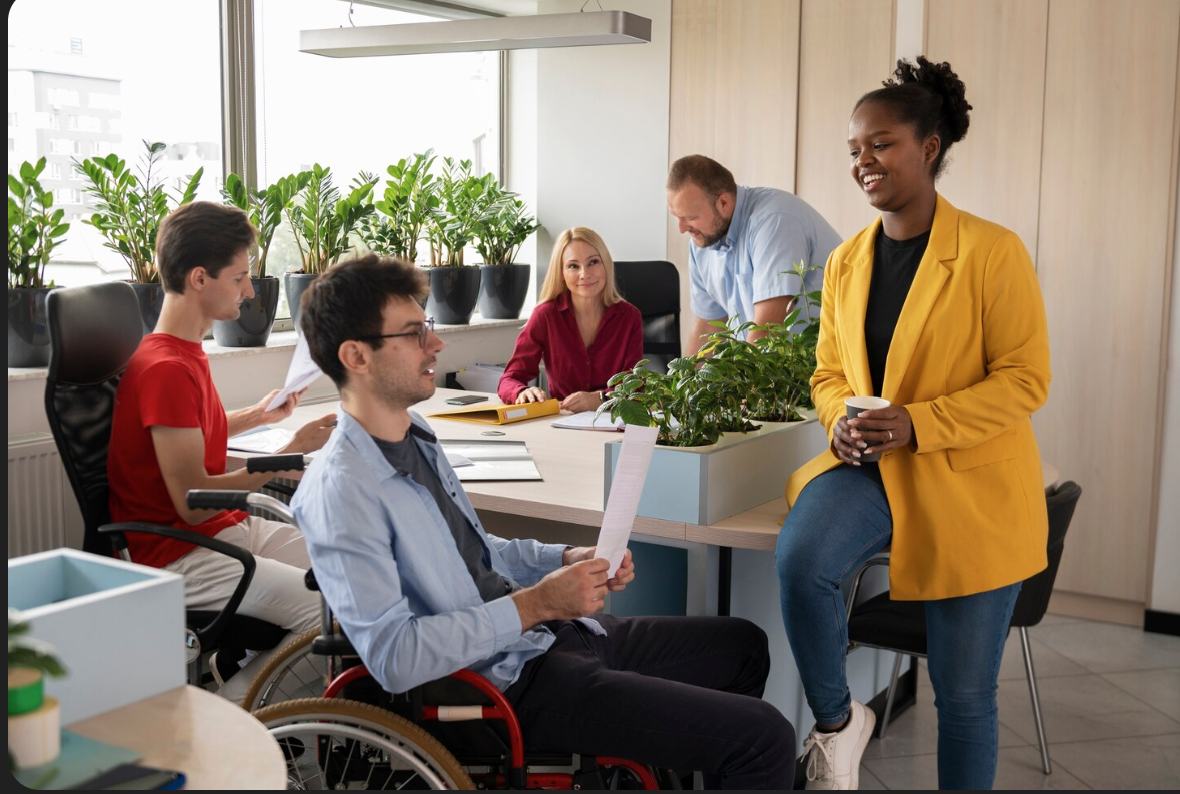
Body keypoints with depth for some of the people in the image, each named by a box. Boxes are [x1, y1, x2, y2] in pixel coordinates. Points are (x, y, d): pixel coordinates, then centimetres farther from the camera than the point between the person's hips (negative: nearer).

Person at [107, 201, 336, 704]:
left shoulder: (185, 354, 12)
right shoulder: (165, 369, -19)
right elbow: (192, 501, -21)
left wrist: (258, 416, 22)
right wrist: (290, 454, -15)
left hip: (230, 529, 9)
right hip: (179, 555, -9)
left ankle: (235, 664, 5)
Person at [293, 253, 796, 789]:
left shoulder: (415, 436, 9)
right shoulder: (340, 490, -21)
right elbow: (392, 656, -26)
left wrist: (567, 560, 5)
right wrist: (535, 603, -23)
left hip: (553, 635, 9)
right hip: (514, 681, -9)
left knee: (744, 645, 23)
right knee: (764, 739, -13)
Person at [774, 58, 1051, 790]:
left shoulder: (992, 251, -11)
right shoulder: (846, 262, 7)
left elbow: (1026, 379, -12)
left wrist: (917, 423, -23)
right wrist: (841, 419, -8)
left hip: (971, 489, -3)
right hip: (869, 467, 4)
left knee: (964, 694, 4)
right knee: (800, 560, -28)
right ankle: (837, 721, 0)